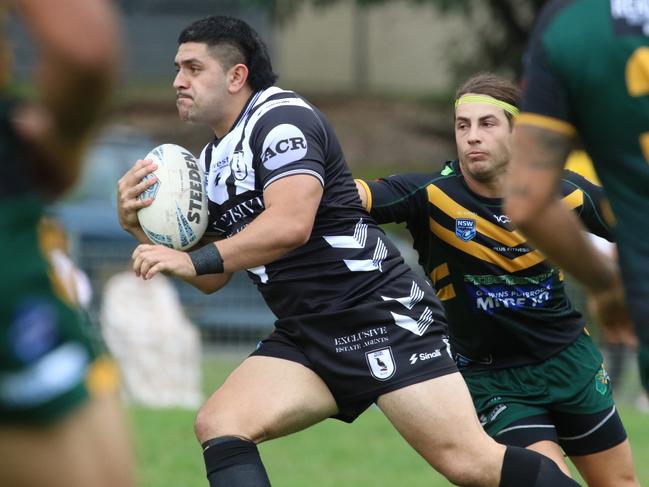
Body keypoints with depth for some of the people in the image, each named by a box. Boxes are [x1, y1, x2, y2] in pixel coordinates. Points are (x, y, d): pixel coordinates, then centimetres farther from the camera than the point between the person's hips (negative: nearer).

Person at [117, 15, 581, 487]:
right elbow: (211, 278, 20)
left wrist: (196, 260, -22)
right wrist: (140, 224, 7)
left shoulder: (281, 117, -10)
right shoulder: (212, 161, 17)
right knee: (218, 426, -11)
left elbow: (290, 224, -25)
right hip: (303, 336, 9)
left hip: (380, 313, -9)